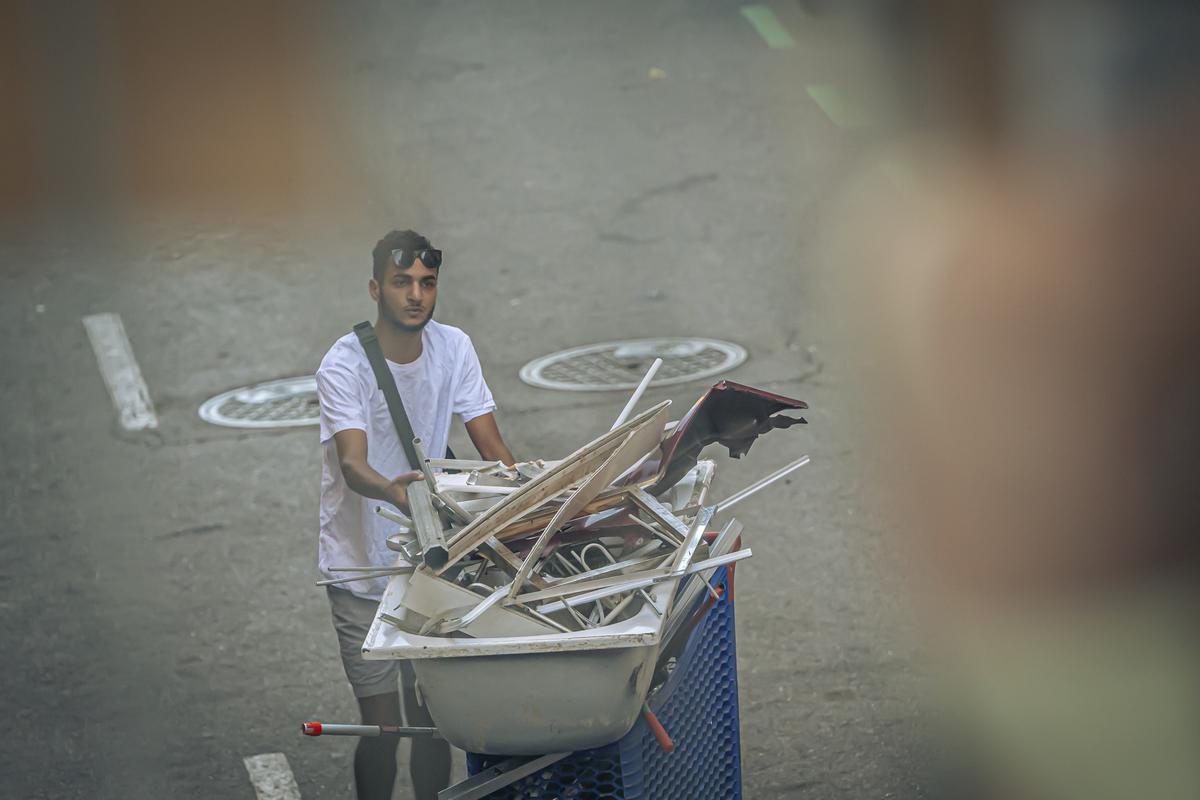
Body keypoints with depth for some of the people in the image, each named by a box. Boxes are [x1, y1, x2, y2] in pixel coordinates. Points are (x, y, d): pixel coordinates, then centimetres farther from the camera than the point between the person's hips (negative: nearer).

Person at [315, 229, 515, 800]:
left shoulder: (453, 348, -2)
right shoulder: (343, 365, -17)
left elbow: (489, 443, -3)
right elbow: (352, 464, -30)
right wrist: (392, 489, -52)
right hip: (362, 569, -4)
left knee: (432, 717, 8)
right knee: (382, 725, -3)